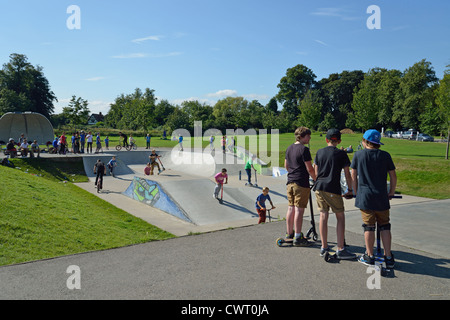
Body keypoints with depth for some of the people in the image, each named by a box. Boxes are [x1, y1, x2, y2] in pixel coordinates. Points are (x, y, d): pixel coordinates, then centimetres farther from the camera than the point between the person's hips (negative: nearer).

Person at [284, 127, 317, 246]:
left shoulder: (289, 148, 12)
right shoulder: (304, 149, -13)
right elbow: (309, 169, -14)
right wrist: (317, 179, -2)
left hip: (290, 182, 8)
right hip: (301, 184, -8)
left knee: (291, 208, 14)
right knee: (299, 210, -4)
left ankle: (289, 234, 24)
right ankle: (298, 238, 1)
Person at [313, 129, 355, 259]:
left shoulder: (319, 152, 9)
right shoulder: (341, 154, -2)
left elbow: (316, 172, 12)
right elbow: (347, 174, -2)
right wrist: (350, 190, 8)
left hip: (319, 187, 4)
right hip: (333, 189, -4)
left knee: (323, 215, 10)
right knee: (340, 217, 5)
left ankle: (324, 247, 14)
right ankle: (340, 249, 4)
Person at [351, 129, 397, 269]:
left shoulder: (358, 155, 0)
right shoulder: (385, 155, 2)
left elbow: (353, 176, 3)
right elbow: (393, 176, 4)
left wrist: (357, 192, 15)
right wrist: (391, 193, 16)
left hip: (365, 196, -1)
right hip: (382, 197, 1)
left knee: (369, 227, 6)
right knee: (385, 226, 11)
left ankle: (369, 256, 15)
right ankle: (388, 257, 14)